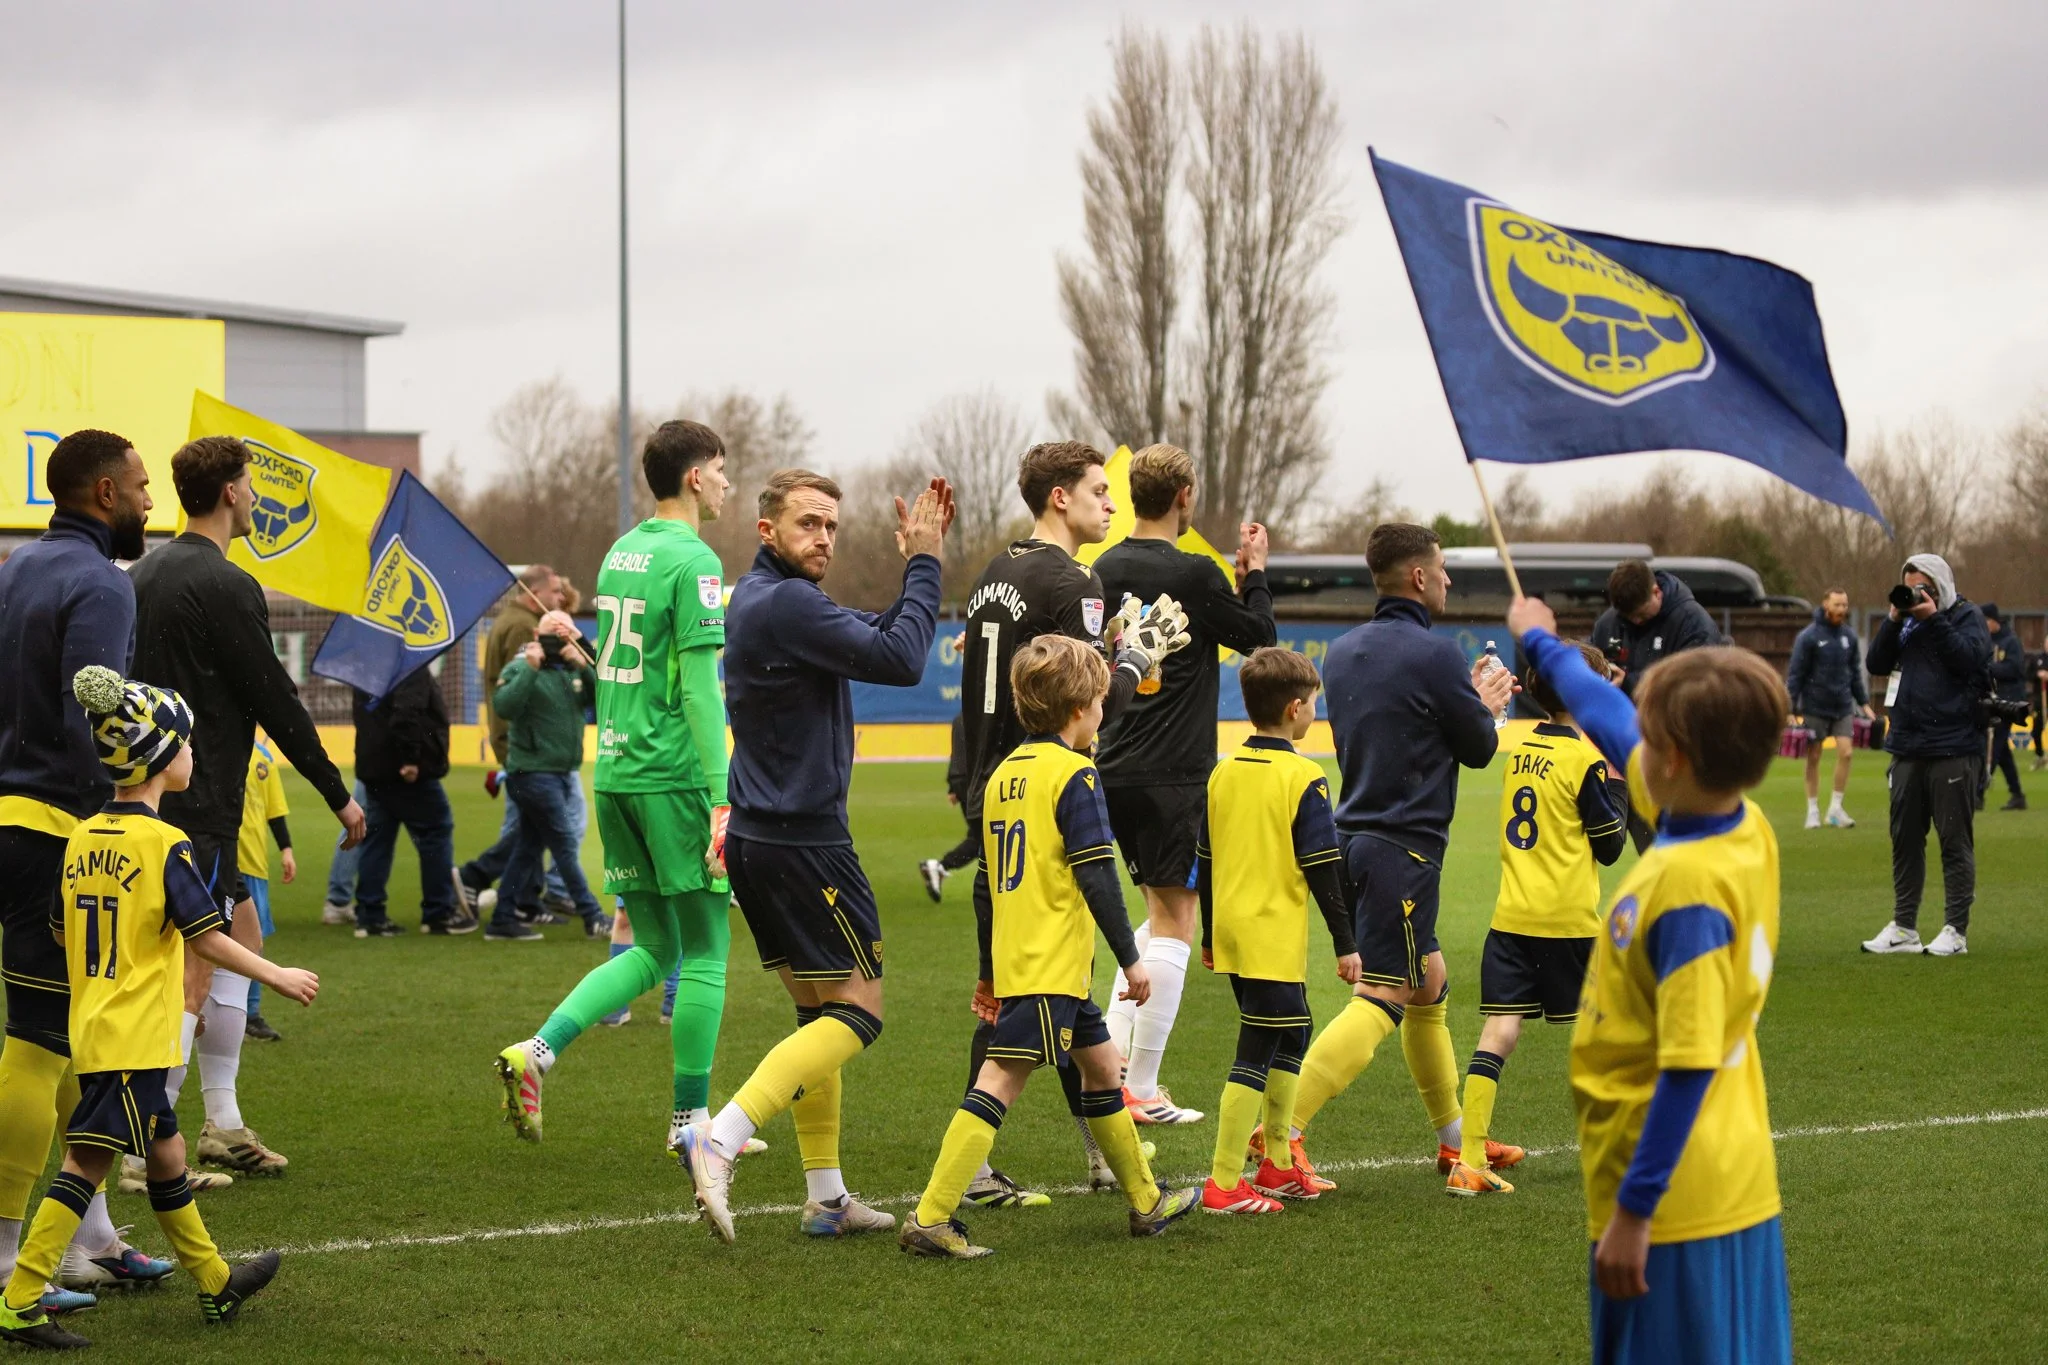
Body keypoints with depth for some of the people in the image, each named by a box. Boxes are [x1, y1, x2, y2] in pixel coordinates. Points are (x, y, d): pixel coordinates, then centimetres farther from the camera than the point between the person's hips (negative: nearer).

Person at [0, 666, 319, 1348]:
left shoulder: (83, 839, 8)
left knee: (166, 1154, 17)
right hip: (131, 1038, -8)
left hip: (93, 1029, 8)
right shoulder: (163, 844, -13)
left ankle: (215, 1282, 28)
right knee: (86, 1164, -7)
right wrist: (278, 977, -1)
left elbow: (61, 932, 16)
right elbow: (206, 937, -12)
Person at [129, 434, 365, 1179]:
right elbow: (274, 701, -13)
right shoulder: (225, 587, -14)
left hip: (148, 789, 9)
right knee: (194, 966, -7)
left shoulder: (146, 573, 13)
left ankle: (222, 1122, 20)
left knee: (243, 939, 18)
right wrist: (338, 794, -5)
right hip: (200, 802, -9)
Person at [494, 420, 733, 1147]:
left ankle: (535, 1051, -3)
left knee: (653, 950, 13)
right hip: (672, 774, -8)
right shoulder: (692, 561, -11)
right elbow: (699, 686, -16)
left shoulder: (619, 553, 14)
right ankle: (689, 1123, 5)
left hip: (614, 770, 8)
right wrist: (720, 799, -17)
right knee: (705, 949, 2)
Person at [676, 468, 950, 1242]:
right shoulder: (786, 603, -17)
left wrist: (917, 566, 5)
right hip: (802, 840, -10)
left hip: (759, 836, 10)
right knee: (857, 1008, -6)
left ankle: (826, 1198, 18)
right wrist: (925, 564, -9)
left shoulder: (761, 598, 15)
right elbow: (901, 661, -19)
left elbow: (877, 636, 19)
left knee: (818, 1011, 15)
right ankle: (720, 1139, -19)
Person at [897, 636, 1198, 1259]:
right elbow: (1097, 879, -16)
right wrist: (1130, 959, -8)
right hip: (1050, 967, -9)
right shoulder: (1074, 775, -11)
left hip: (1016, 962, 9)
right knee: (1000, 1081, -11)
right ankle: (930, 1218, -15)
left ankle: (1145, 1200, 31)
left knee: (1102, 1064, 20)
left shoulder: (1003, 774, 14)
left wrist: (990, 971, 25)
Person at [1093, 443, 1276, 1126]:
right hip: (1173, 774, -8)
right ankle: (1141, 1092, -1)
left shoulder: (1108, 568, 9)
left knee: (1162, 912, 20)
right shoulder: (1193, 574, -14)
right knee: (1174, 922, -1)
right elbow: (1257, 636, -2)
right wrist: (1255, 571, 14)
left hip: (1117, 769, 8)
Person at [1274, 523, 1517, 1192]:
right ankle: (1283, 1132, -21)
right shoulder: (1434, 654, -13)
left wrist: (1472, 700, 28)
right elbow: (1478, 748, -3)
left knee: (1428, 987, 20)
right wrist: (1484, 705, 19)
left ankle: (1453, 1137, 29)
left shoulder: (1342, 652, 11)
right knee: (1381, 998, -10)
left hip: (1355, 837, 9)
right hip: (1403, 847, -9)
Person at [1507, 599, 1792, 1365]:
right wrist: (1544, 646, 35)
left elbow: (1688, 1068, -25)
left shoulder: (1689, 887, -24)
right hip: (1738, 1187, 9)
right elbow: (1615, 725, 19)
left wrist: (1632, 1213, -21)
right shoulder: (1744, 828, 1)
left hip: (1673, 1205, -9)